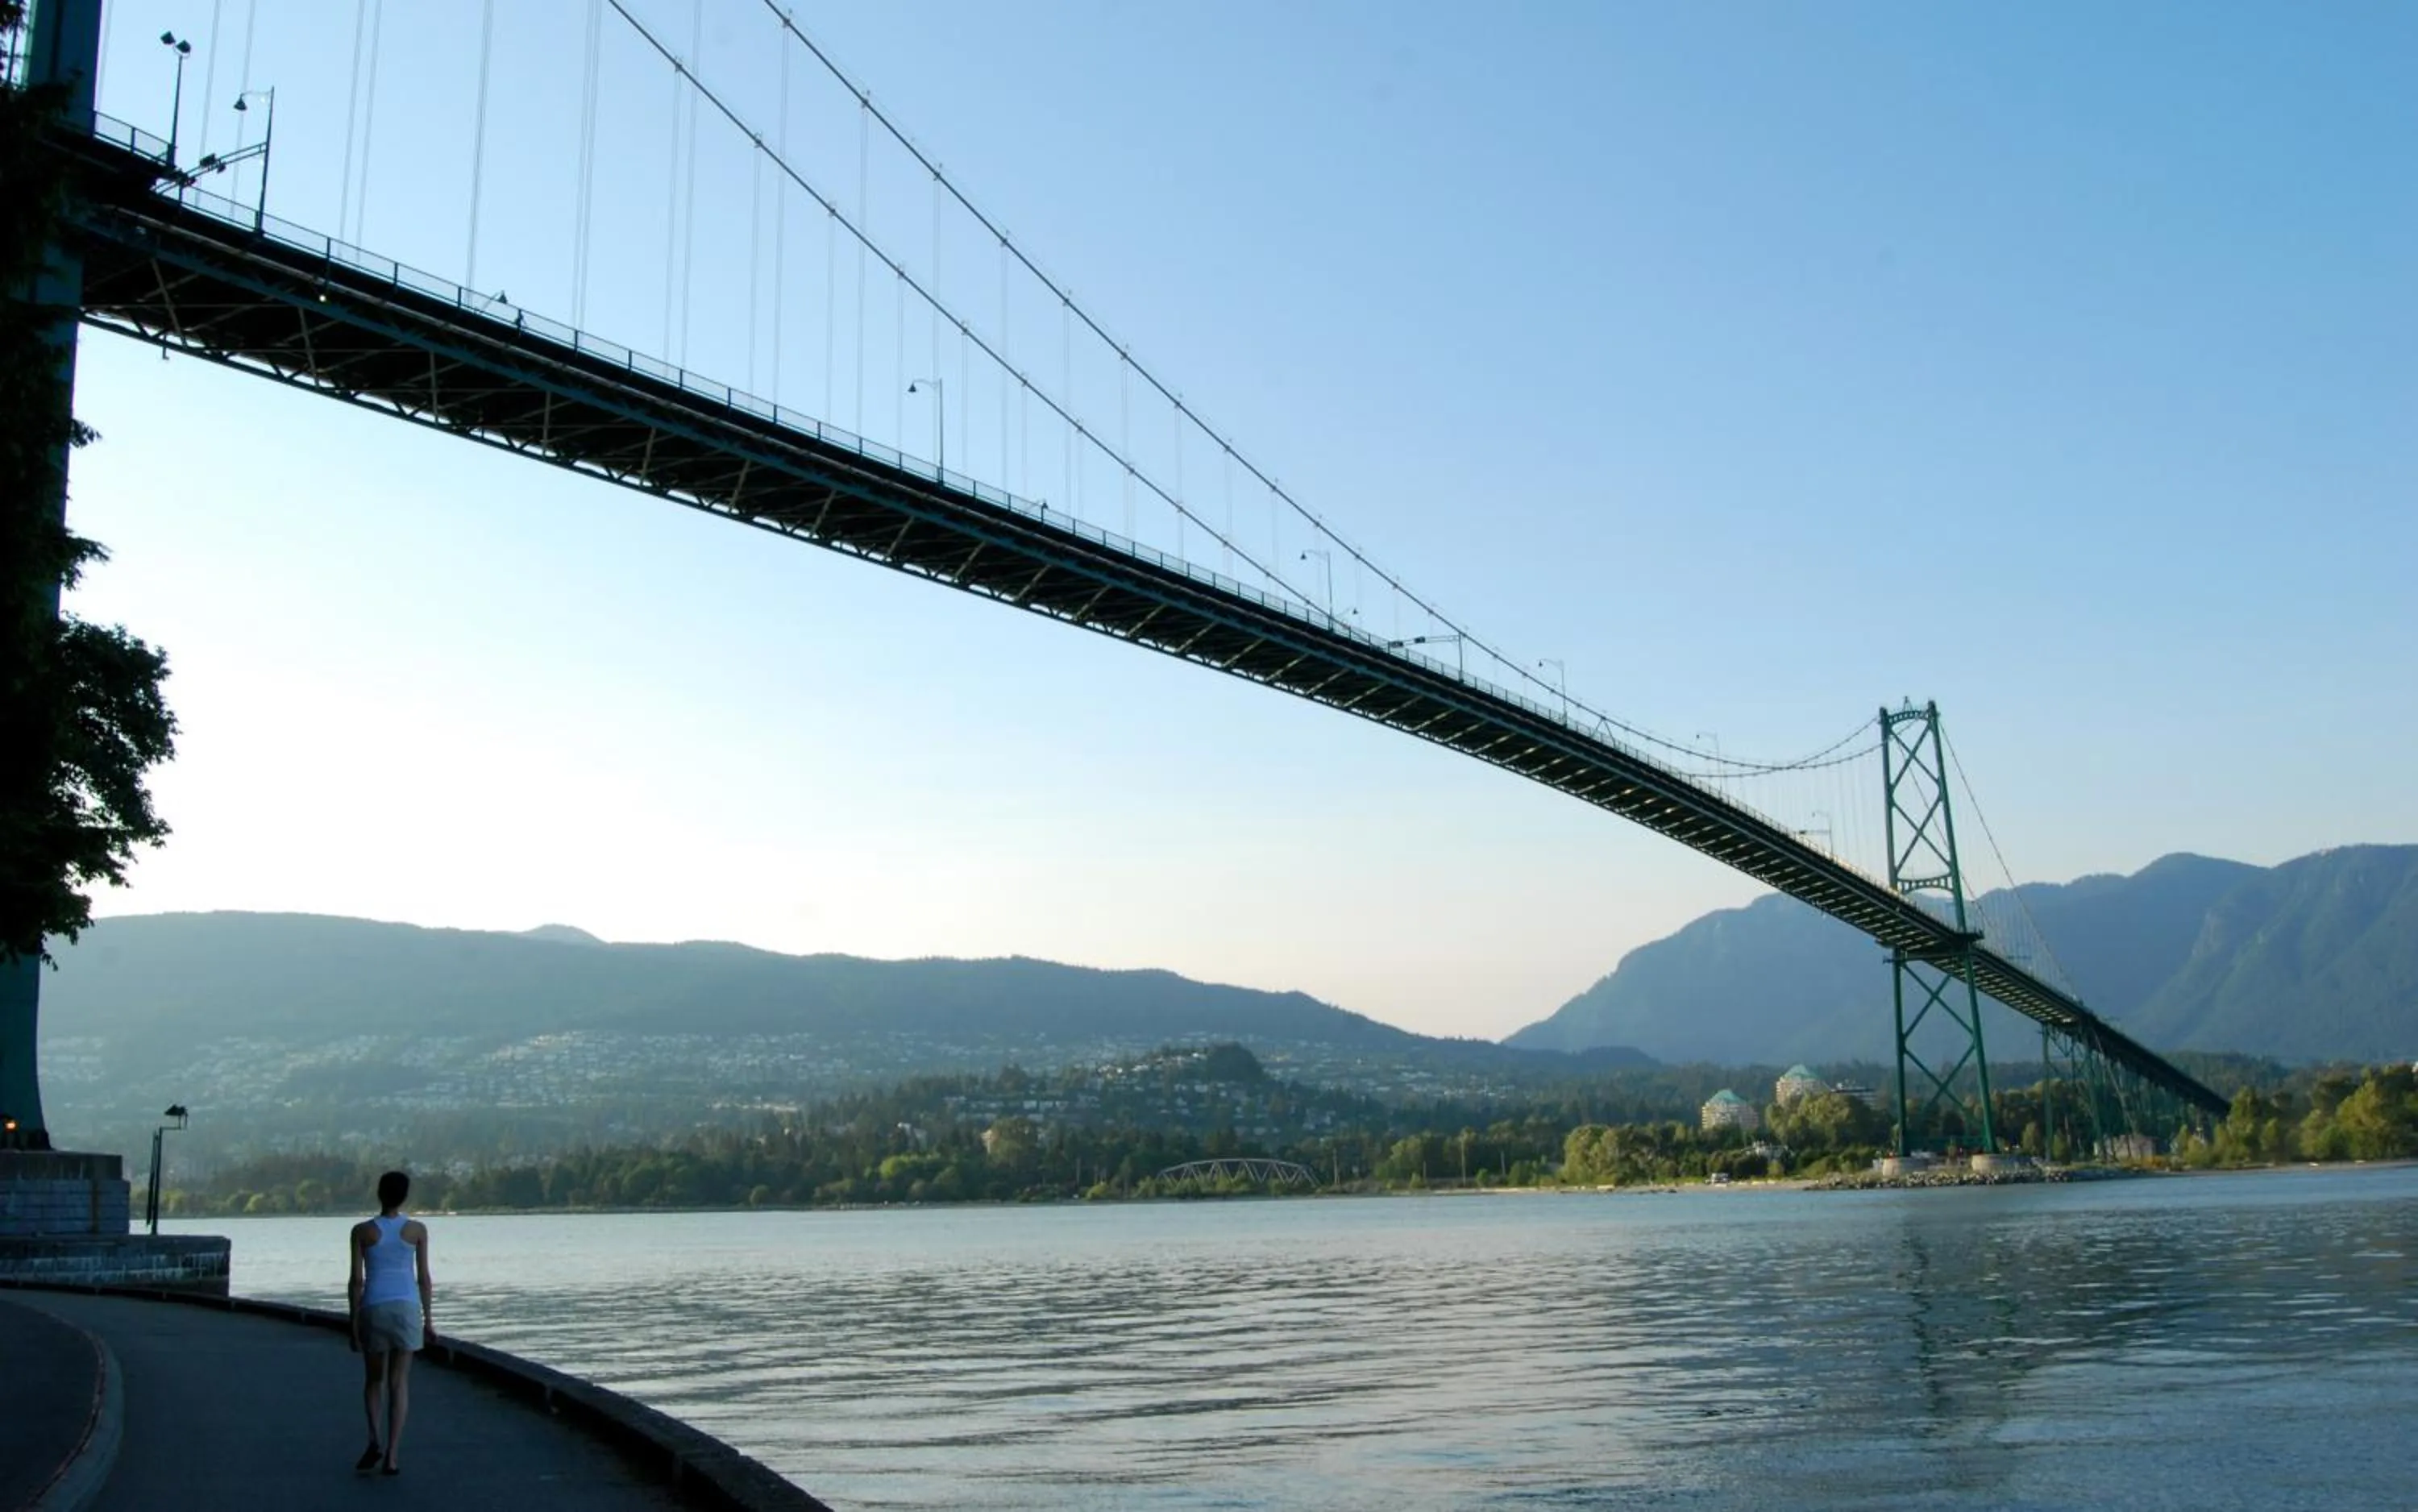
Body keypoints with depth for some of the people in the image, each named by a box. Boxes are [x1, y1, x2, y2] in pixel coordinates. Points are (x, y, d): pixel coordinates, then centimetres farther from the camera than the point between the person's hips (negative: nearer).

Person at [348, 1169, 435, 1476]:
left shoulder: (362, 1231, -1)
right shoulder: (417, 1229, 1)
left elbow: (356, 1281, -2)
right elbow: (423, 1278, 3)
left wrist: (354, 1323, 5)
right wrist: (429, 1320, 10)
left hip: (373, 1308, 0)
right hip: (407, 1307, 0)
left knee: (374, 1379, 17)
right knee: (399, 1382, 4)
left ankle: (374, 1440, -2)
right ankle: (392, 1455, -2)